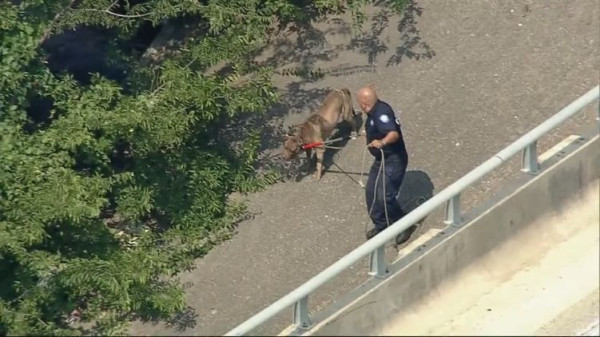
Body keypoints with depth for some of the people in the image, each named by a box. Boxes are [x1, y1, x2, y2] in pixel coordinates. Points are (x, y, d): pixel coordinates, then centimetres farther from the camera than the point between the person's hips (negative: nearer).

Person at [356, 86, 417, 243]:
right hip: (381, 159, 11)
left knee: (385, 197, -13)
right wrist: (370, 134, 44)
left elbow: (394, 134, -44)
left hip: (393, 161, -11)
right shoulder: (377, 110, 5)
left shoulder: (381, 114, -28)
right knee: (371, 191, 15)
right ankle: (381, 225, 30)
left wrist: (382, 142, -63)